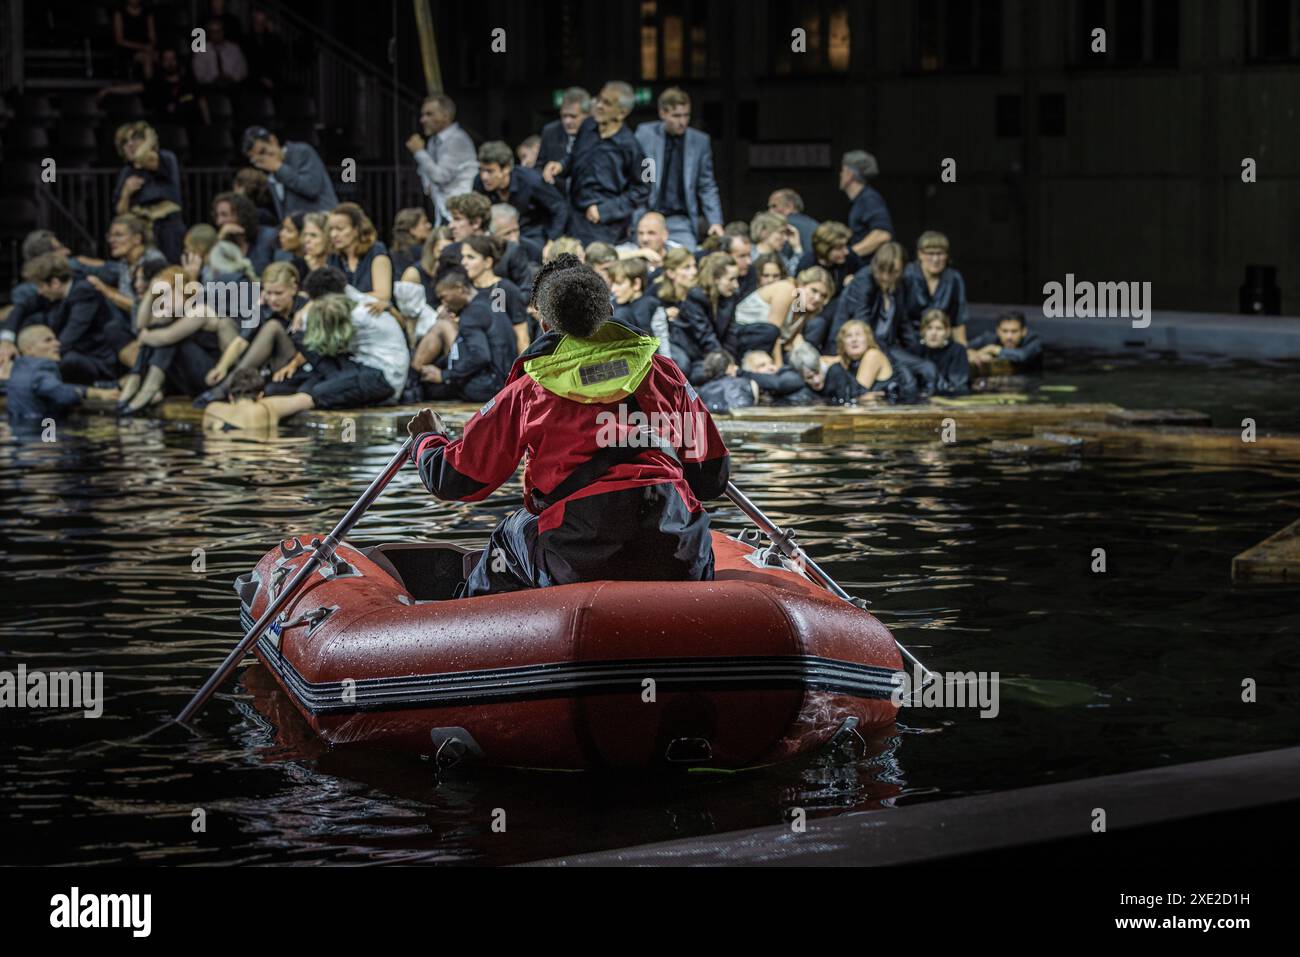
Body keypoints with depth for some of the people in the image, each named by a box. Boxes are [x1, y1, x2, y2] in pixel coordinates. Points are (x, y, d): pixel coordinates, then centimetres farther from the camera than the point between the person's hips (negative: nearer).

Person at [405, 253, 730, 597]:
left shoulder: (526, 393, 10)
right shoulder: (664, 373, 14)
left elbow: (452, 480, 16)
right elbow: (712, 479, 18)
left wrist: (428, 438, 41)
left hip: (579, 568, -1)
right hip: (677, 565, 1)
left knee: (510, 539, 31)